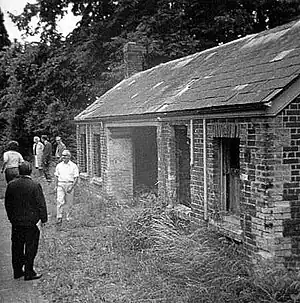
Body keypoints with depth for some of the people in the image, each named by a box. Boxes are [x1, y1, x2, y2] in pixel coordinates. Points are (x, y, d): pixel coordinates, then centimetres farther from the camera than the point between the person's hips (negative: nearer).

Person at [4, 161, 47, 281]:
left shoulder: (11, 185, -1)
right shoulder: (35, 185, -15)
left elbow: (7, 203, 8)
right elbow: (41, 204, -12)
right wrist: (43, 219, -1)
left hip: (16, 222, 4)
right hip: (32, 222, -4)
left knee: (17, 247, 15)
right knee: (30, 247, 6)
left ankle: (17, 271, 25)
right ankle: (29, 273, 10)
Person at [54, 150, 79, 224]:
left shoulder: (74, 166, -1)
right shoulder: (59, 165, 10)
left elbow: (76, 178, -3)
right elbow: (56, 176, 17)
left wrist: (72, 187, -13)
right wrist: (56, 186, 8)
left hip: (70, 184, -1)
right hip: (60, 185, 1)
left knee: (69, 203, 6)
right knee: (60, 201, -11)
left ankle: (68, 217, 21)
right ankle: (59, 217, -10)